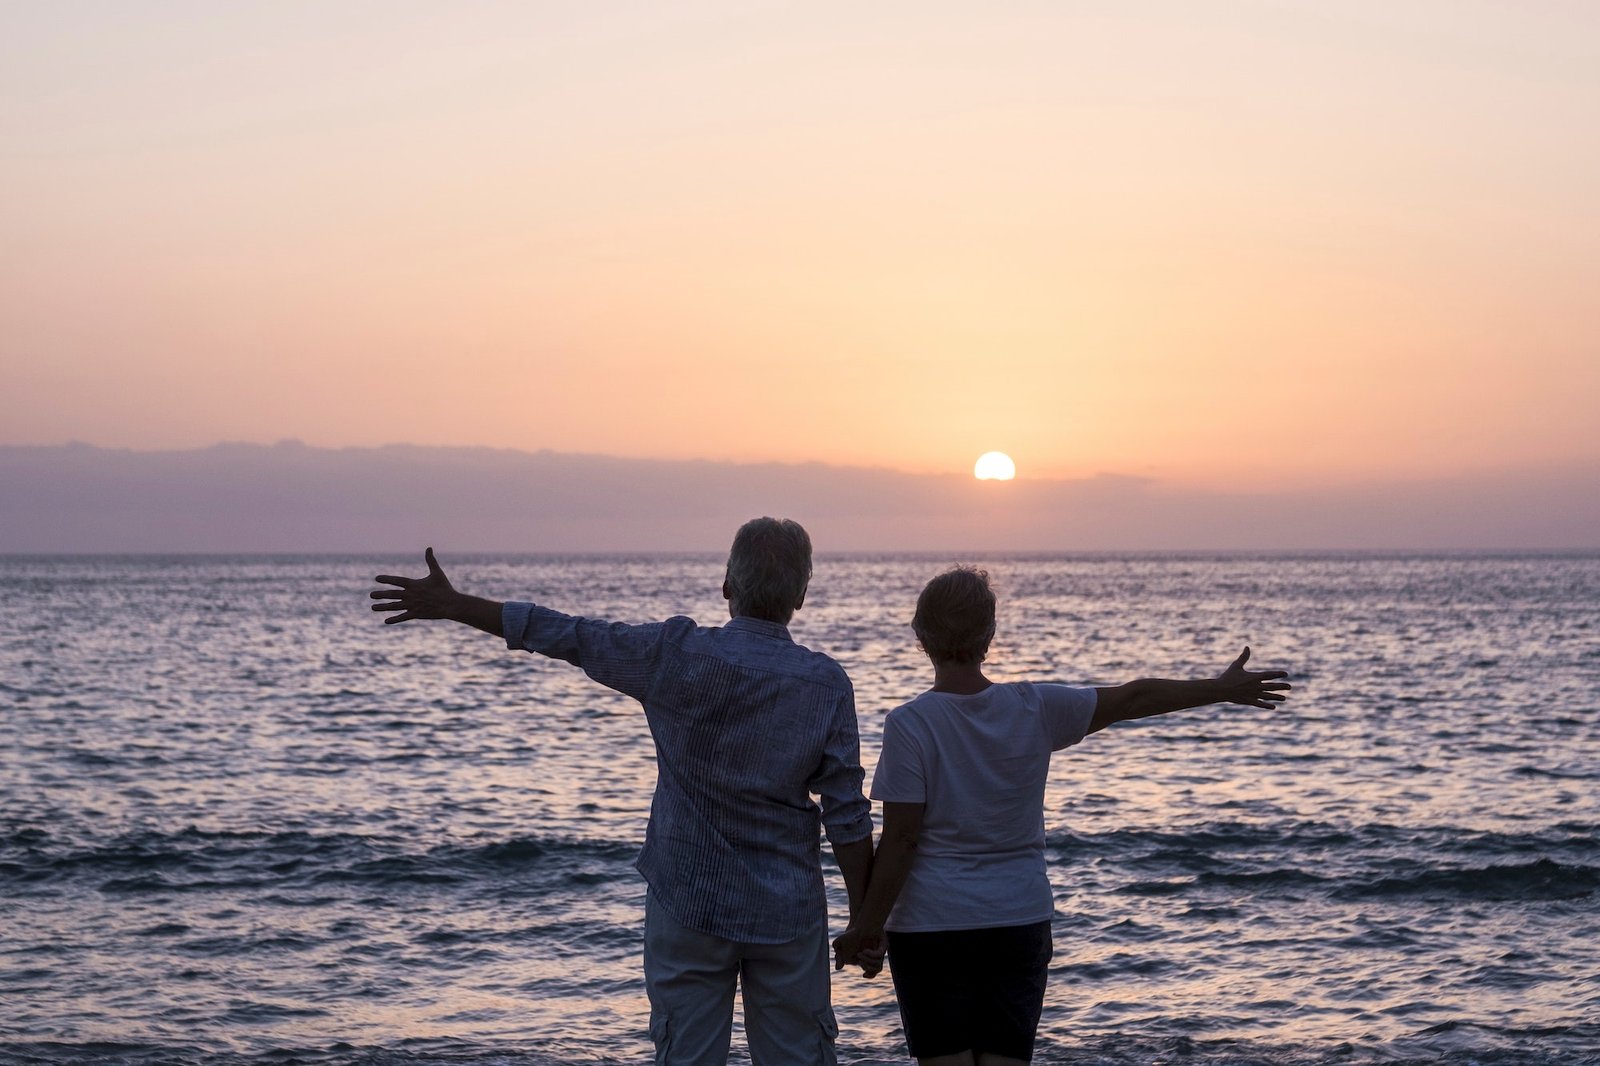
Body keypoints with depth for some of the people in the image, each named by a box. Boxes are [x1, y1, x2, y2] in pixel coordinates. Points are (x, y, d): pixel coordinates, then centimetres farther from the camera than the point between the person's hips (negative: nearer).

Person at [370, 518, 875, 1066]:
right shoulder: (826, 683, -7)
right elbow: (847, 816, -7)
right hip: (787, 915, 1)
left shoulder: (676, 655, -9)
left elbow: (566, 636, -1)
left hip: (688, 903, 0)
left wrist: (451, 605, 9)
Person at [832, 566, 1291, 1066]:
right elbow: (1131, 698, 9)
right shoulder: (1034, 709, -3)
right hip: (1019, 922, 3)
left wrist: (867, 927, -6)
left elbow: (900, 840, -13)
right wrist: (1221, 690, 21)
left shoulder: (909, 724, -12)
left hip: (931, 925, -3)